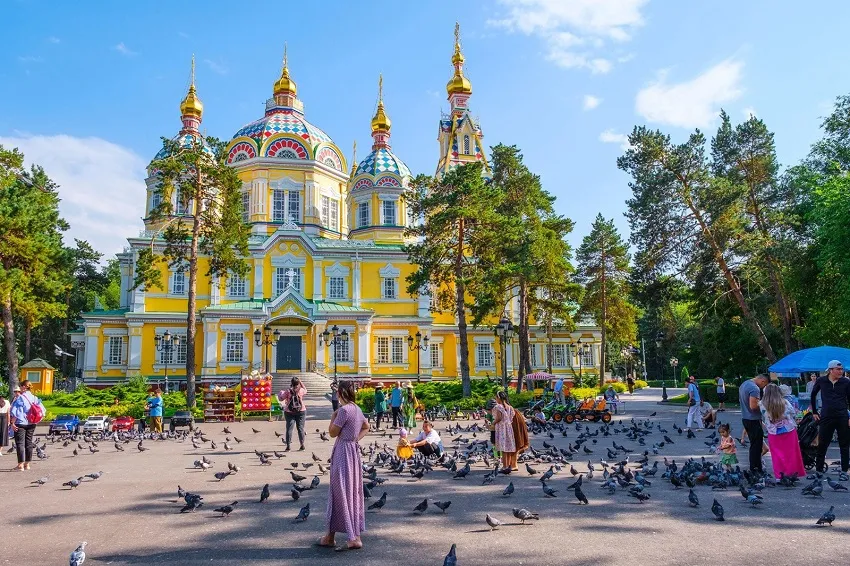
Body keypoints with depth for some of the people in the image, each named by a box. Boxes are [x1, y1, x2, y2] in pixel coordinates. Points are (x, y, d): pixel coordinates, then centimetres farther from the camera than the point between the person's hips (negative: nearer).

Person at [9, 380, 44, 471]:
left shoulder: (20, 398, -12)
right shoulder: (34, 398, 5)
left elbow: (15, 412, -15)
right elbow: (41, 410, 6)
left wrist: (13, 423, -11)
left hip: (20, 424, -6)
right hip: (31, 424, 6)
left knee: (20, 443, -2)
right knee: (29, 443, 11)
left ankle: (20, 465, -5)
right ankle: (27, 464, 17)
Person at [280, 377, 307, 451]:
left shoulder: (288, 391, -11)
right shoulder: (301, 390, -6)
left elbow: (281, 398, 0)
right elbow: (305, 390, 18)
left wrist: (280, 393, 18)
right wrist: (301, 383, 15)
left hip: (289, 412, -1)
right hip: (301, 411, 1)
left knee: (289, 428, 2)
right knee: (300, 428, 8)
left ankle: (288, 446, 0)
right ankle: (302, 445, 9)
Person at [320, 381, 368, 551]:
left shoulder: (344, 410, -18)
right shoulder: (357, 409, 9)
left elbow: (333, 433, -13)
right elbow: (366, 427, 24)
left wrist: (333, 416, -1)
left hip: (343, 452, -9)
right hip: (354, 450, 9)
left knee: (341, 492, -1)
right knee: (353, 491, 12)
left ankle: (353, 536, 2)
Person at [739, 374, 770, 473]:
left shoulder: (744, 384, 11)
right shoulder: (755, 388, -21)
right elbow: (753, 406, -27)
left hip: (745, 418, 10)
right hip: (754, 420, -10)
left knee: (754, 444, 18)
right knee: (757, 445, -1)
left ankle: (753, 467, 24)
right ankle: (756, 469, 4)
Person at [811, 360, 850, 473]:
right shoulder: (821, 381, 0)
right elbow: (813, 395, 13)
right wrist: (814, 412, 11)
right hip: (826, 417, 0)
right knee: (822, 445, 4)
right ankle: (819, 470, 11)